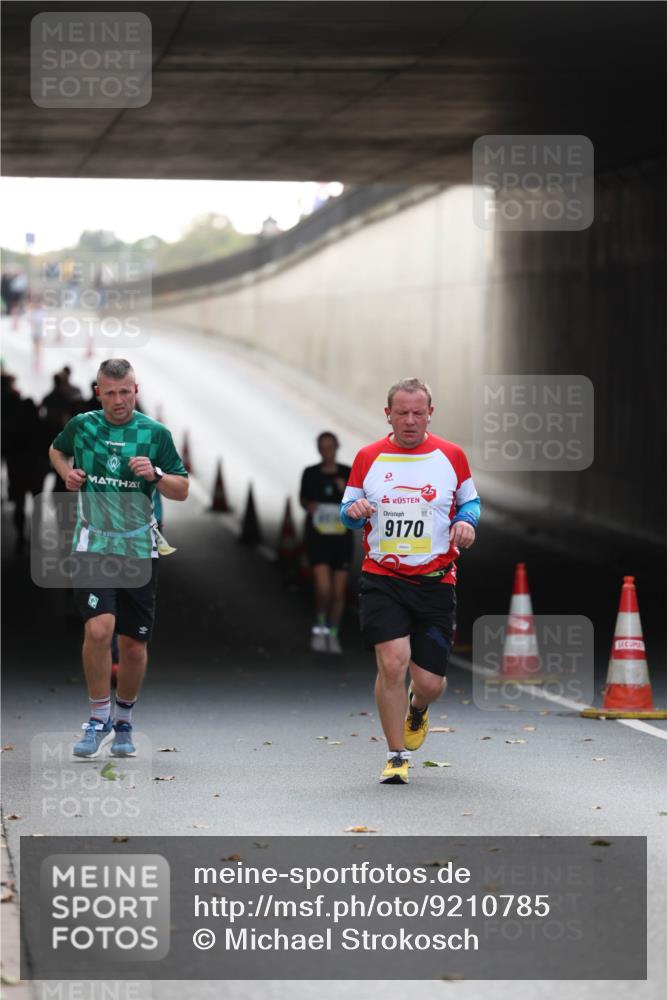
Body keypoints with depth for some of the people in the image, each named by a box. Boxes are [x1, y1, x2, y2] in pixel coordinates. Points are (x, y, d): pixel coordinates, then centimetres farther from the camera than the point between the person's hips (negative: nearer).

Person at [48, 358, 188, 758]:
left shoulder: (156, 433, -1)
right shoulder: (82, 425, 2)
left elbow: (182, 490, 2)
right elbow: (57, 450, 24)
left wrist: (155, 475, -17)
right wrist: (66, 471, 3)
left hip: (140, 548, 1)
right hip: (93, 544, -1)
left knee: (134, 643, 5)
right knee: (98, 629, -20)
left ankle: (124, 721, 27)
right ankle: (99, 718, -4)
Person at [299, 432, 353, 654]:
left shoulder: (348, 474, -1)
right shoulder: (310, 473, -2)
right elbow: (303, 498, 14)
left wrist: (346, 491, -18)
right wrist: (308, 506, -8)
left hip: (342, 539, 1)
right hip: (318, 538, -1)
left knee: (338, 593, 6)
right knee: (323, 590, -17)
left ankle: (333, 635, 25)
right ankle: (320, 627, 8)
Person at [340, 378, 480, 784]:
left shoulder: (451, 456, 5)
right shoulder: (368, 458, 5)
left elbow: (471, 501, 17)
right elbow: (348, 510, 13)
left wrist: (466, 522, -6)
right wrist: (354, 511, -10)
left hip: (435, 580, 0)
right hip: (382, 579, 0)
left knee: (430, 682, -1)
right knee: (393, 663, -17)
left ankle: (417, 709, 39)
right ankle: (397, 757, -1)